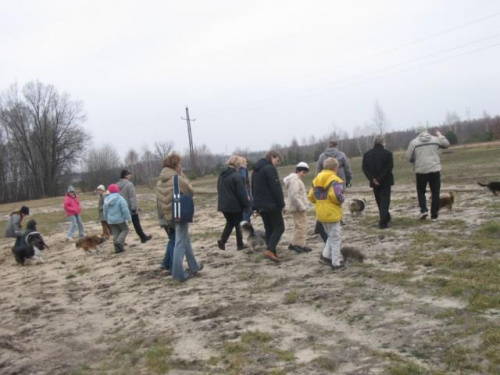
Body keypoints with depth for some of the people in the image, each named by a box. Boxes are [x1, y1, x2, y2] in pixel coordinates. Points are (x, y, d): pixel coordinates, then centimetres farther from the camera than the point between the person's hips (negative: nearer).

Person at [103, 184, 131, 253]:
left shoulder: (106, 200, 3)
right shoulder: (120, 198, -15)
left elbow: (104, 211, 12)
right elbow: (125, 210, -18)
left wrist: (107, 219, 25)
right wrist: (129, 218, -10)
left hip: (111, 221, 5)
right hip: (120, 219, -5)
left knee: (115, 234, 11)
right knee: (125, 229, 13)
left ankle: (117, 248, 10)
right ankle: (119, 242, -8)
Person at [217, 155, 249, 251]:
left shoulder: (222, 174, 7)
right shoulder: (236, 176, -17)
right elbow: (241, 193, -17)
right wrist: (246, 204, -8)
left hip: (224, 204, 6)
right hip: (235, 205, -6)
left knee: (230, 223, 18)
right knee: (237, 224, 7)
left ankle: (222, 240, 2)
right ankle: (240, 244, 14)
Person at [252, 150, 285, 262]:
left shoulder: (256, 170, 17)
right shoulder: (270, 168, -13)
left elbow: (254, 188, 21)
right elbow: (276, 188, -17)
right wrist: (282, 204, -11)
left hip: (260, 205, 9)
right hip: (271, 205, -8)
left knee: (269, 229, 13)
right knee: (279, 227, -3)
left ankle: (271, 252, 11)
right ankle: (270, 250, -17)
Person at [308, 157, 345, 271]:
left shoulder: (316, 179, 8)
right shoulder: (334, 180, -15)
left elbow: (311, 196, 8)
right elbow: (336, 195, -29)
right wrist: (341, 200, -9)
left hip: (321, 214, 7)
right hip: (332, 214, -7)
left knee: (331, 236, 24)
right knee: (336, 238, 4)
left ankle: (326, 255, 15)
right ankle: (336, 263, 7)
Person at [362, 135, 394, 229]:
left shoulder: (367, 154, 3)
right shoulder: (387, 153, -9)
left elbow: (365, 168, -3)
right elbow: (389, 167, -16)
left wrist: (373, 178, -8)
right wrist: (380, 179, -14)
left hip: (374, 182, 4)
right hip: (385, 182, -4)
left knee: (379, 202, 16)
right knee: (384, 201, -1)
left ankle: (386, 219, 30)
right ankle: (383, 222, -7)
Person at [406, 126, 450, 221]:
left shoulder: (414, 142, -2)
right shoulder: (436, 139, 5)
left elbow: (409, 157, -3)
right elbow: (446, 144, 22)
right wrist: (440, 135, 34)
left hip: (421, 171, -1)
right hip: (435, 170, 1)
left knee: (421, 191, 16)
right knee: (435, 193, 9)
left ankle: (424, 210, -2)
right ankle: (434, 215, 10)